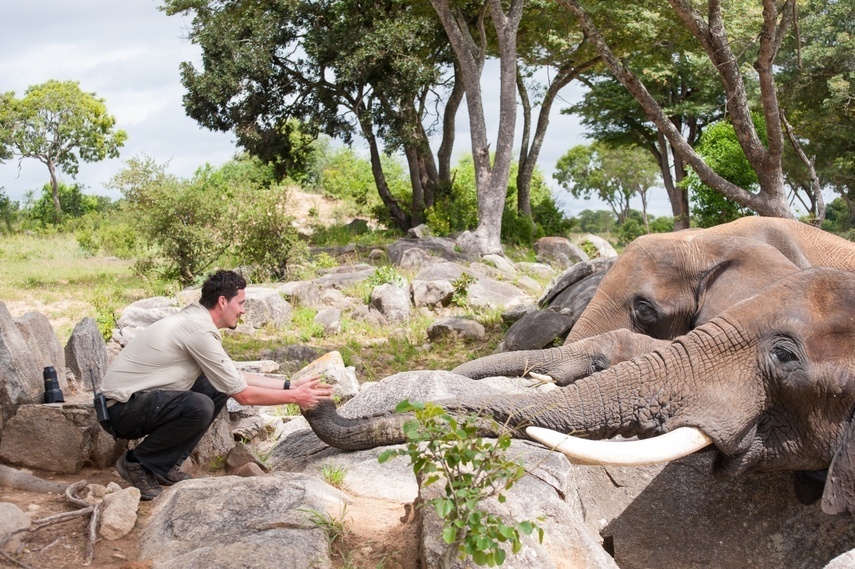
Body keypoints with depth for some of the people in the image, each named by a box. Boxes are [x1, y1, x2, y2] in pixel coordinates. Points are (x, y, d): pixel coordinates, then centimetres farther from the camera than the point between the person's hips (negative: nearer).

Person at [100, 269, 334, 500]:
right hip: (123, 409, -10)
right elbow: (243, 394, -17)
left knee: (219, 388, 4)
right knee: (200, 407, -30)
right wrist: (294, 397, -7)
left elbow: (236, 377, 12)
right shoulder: (200, 331, -21)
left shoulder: (195, 320, 8)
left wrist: (290, 385, 8)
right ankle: (137, 463, -8)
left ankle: (165, 466, 7)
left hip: (140, 397, 10)